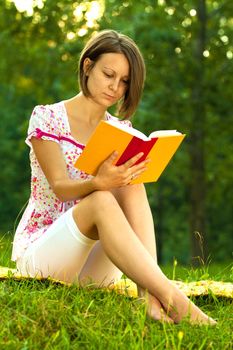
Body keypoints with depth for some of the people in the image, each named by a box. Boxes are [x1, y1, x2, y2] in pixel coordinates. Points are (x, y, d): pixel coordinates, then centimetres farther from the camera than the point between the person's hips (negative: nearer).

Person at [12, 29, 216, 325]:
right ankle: (170, 297, -46)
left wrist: (126, 176, -26)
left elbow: (132, 191, -2)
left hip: (96, 266, 4)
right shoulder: (47, 117, -2)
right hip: (39, 252, -4)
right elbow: (60, 187, -16)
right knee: (101, 201, -34)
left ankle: (150, 292, -41)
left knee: (131, 185, -24)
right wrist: (98, 183, -38)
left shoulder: (121, 131, 12)